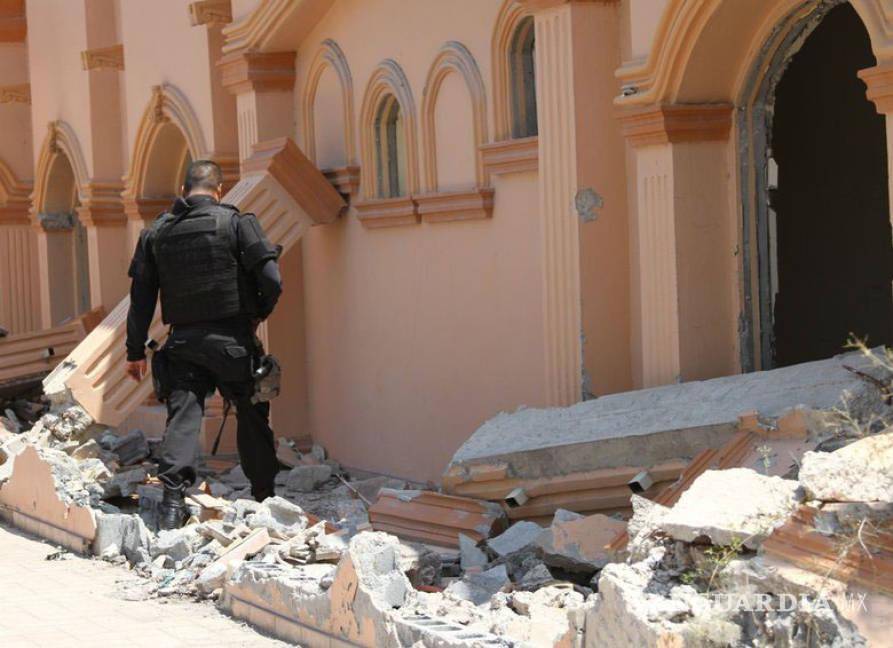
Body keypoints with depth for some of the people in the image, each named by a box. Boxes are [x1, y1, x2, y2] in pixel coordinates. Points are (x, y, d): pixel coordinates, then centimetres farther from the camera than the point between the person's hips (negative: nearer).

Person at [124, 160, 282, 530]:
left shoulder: (156, 233, 6)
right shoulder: (235, 222, -5)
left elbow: (141, 297, 7)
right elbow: (271, 279, -11)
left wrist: (135, 351, 13)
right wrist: (260, 313, 9)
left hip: (183, 340, 2)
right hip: (232, 338, -2)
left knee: (182, 417, 0)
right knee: (252, 417, 13)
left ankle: (173, 498, -16)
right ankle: (264, 496, 23)